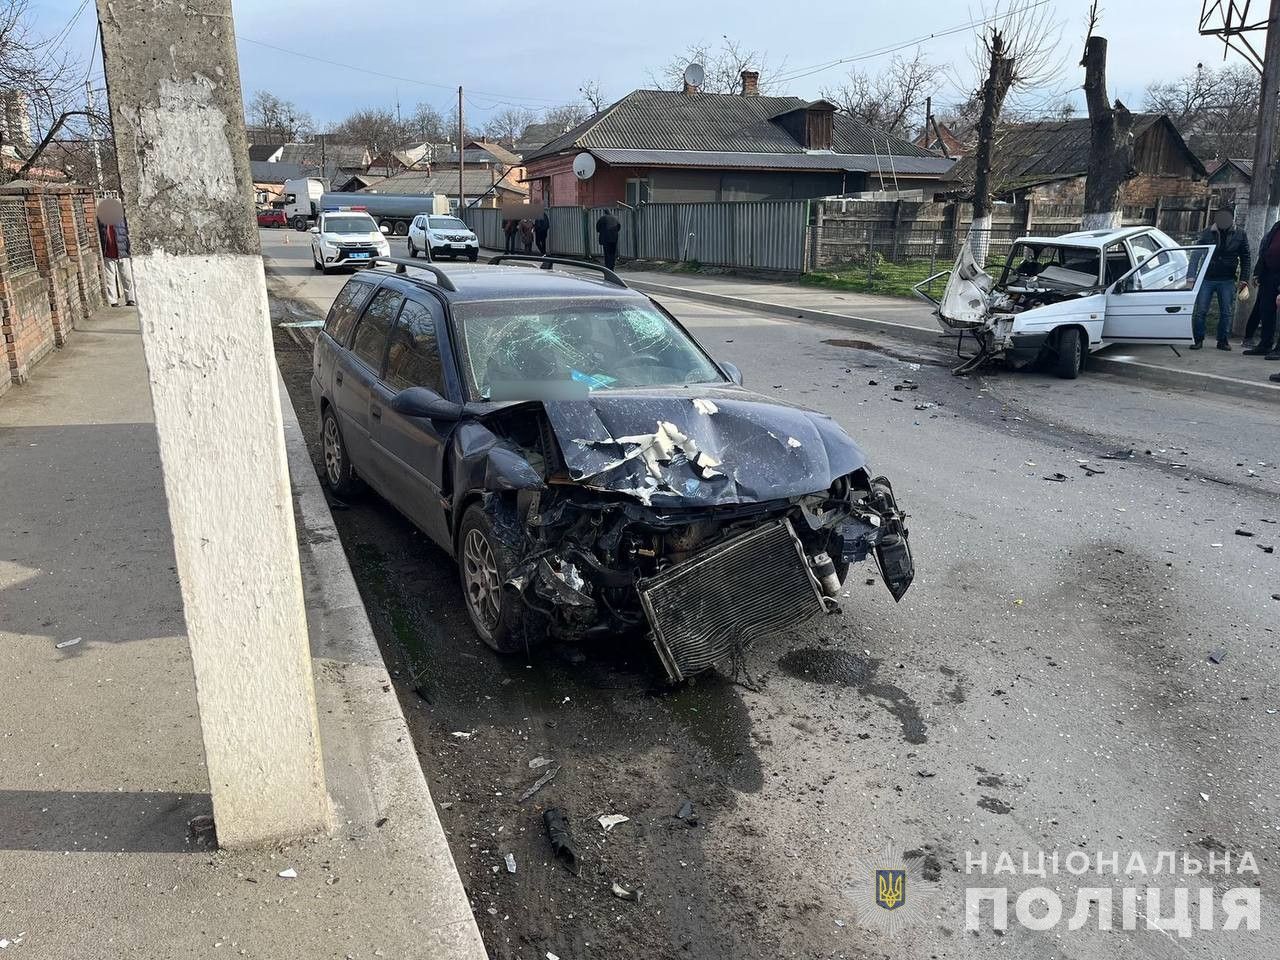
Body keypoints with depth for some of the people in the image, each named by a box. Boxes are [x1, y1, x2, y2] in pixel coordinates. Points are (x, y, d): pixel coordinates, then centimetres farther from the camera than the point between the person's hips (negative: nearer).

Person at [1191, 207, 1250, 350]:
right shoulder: (1207, 234, 5)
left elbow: (1245, 259, 5)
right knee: (1199, 311, -5)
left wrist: (1244, 279, -1)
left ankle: (1223, 341, 11)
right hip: (1206, 279, -1)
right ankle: (1198, 340, 3)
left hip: (1227, 281, 1)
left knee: (1227, 312, 3)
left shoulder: (1240, 236, 6)